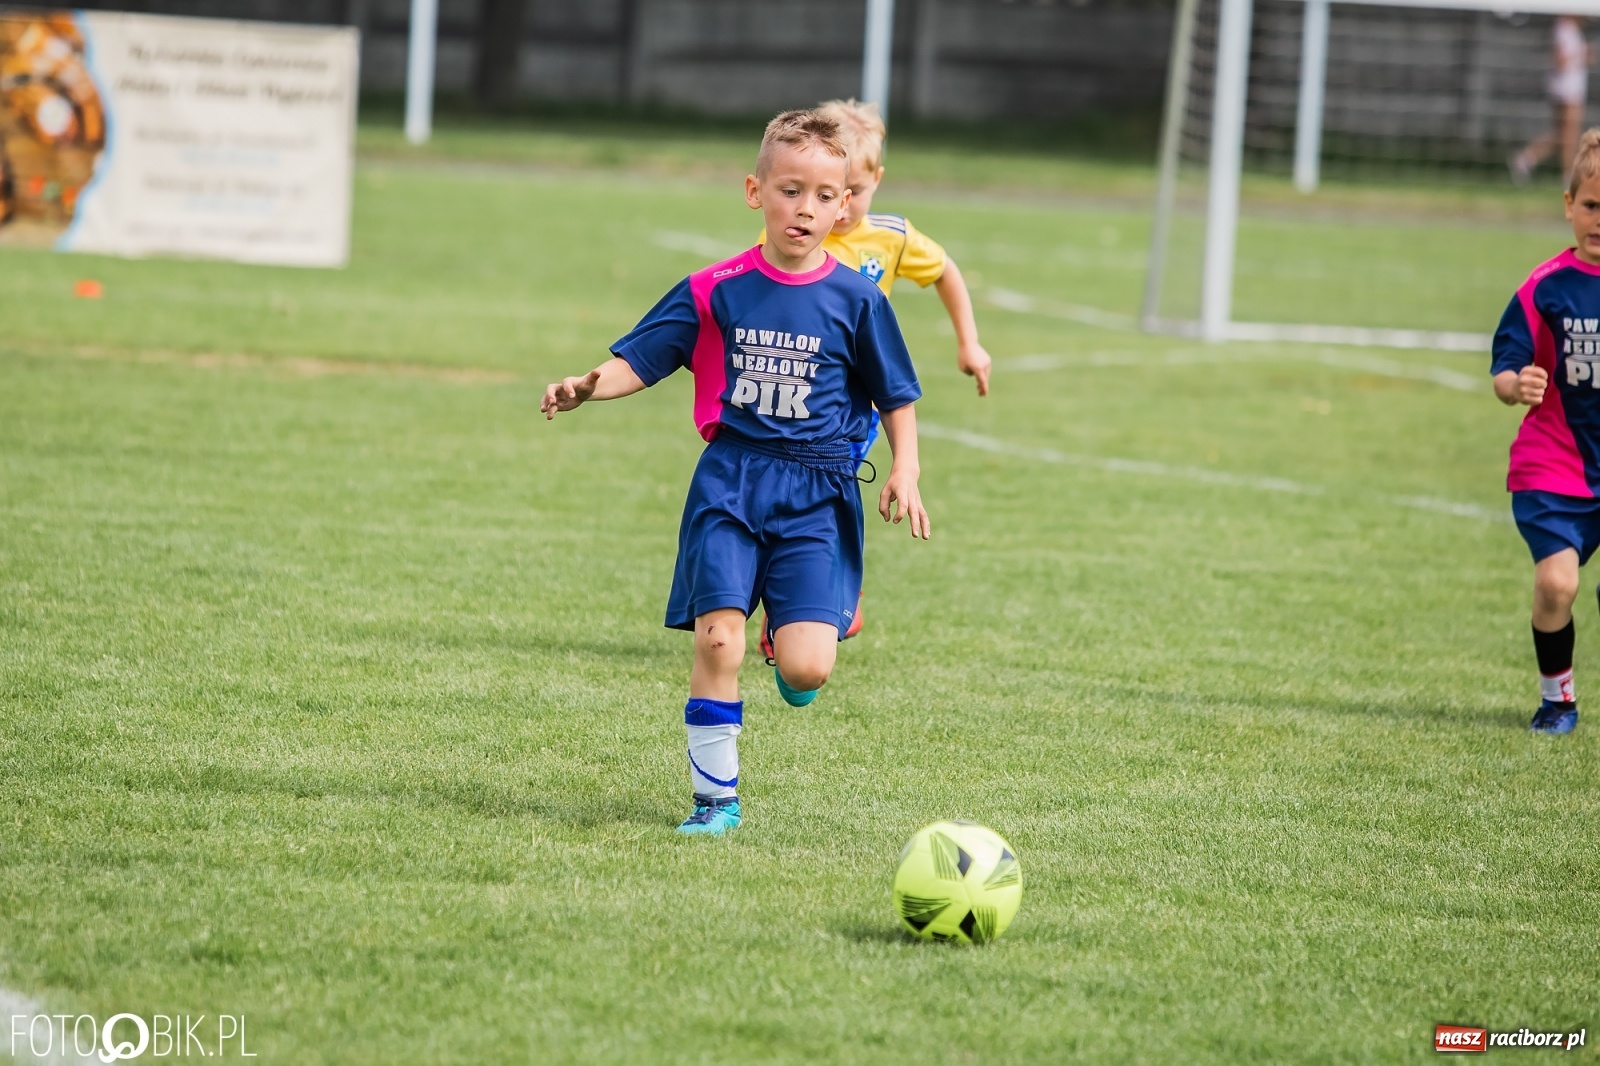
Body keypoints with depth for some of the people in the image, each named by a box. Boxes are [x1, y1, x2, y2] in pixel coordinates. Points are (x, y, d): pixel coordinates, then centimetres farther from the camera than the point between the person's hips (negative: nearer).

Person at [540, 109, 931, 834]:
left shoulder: (855, 300, 2)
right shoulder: (715, 292, 2)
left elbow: (897, 396, 11)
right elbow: (637, 362, 4)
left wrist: (904, 473, 0)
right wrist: (587, 387, -15)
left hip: (816, 499, 0)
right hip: (729, 482, 0)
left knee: (806, 668, -13)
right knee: (717, 640, -12)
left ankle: (792, 646, 27)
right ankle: (715, 797, 3)